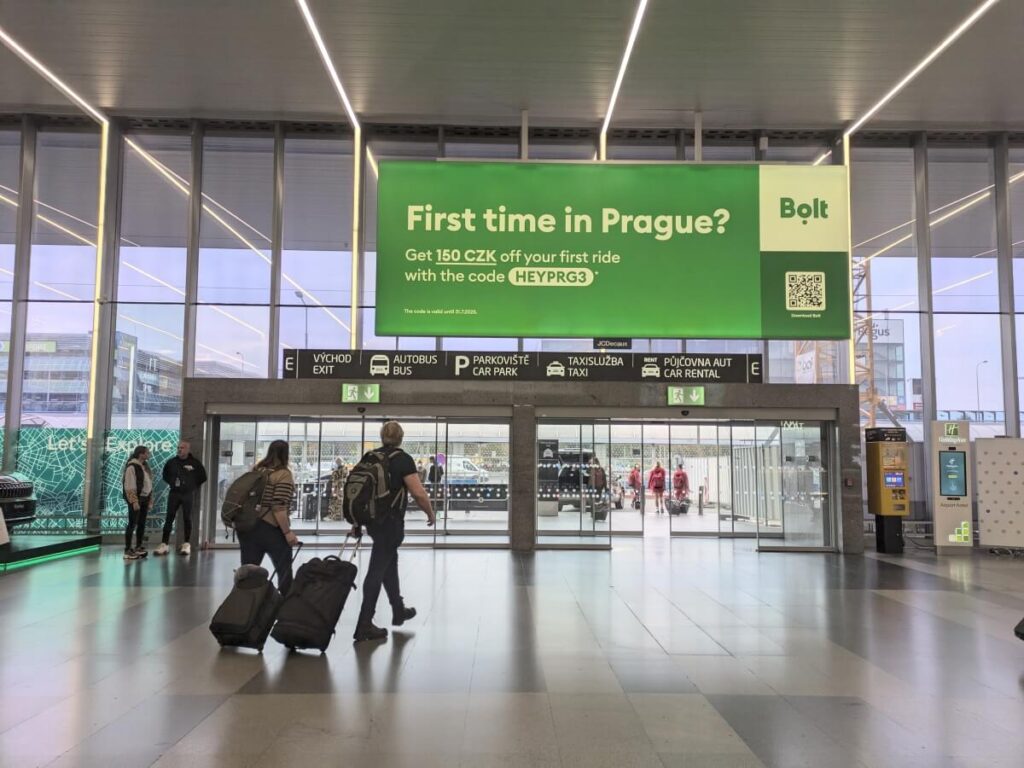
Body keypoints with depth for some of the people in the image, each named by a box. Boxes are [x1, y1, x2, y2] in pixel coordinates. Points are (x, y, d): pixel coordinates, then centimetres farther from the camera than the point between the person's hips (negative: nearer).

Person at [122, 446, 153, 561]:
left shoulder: (145, 466, 14)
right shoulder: (132, 467, -13)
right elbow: (129, 486, -17)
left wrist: (150, 499, 14)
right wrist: (134, 501, -21)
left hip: (144, 498, 8)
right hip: (136, 499, -8)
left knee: (142, 524, 11)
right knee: (132, 524, -6)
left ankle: (138, 547, 20)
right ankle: (128, 550, -1)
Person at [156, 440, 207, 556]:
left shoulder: (195, 463, -4)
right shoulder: (172, 462, 3)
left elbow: (203, 477, 4)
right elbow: (165, 475, 20)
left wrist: (193, 486, 3)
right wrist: (171, 483, 10)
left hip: (188, 494, -2)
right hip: (174, 493, 2)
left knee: (187, 519, 2)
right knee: (169, 519, -1)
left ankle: (187, 544, 8)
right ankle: (165, 544, 2)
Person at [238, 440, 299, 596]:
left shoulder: (256, 470, 10)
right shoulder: (283, 474, -11)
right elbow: (278, 507, -19)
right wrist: (288, 532, -15)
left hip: (247, 527, 6)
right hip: (271, 530, -6)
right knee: (284, 572, 8)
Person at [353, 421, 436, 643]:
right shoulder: (402, 459, -11)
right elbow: (418, 493, -18)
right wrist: (430, 513, -2)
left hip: (372, 519, 7)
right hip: (391, 522, -7)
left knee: (390, 561, 22)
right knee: (377, 570, -3)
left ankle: (399, 611, 37)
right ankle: (364, 626, -1)